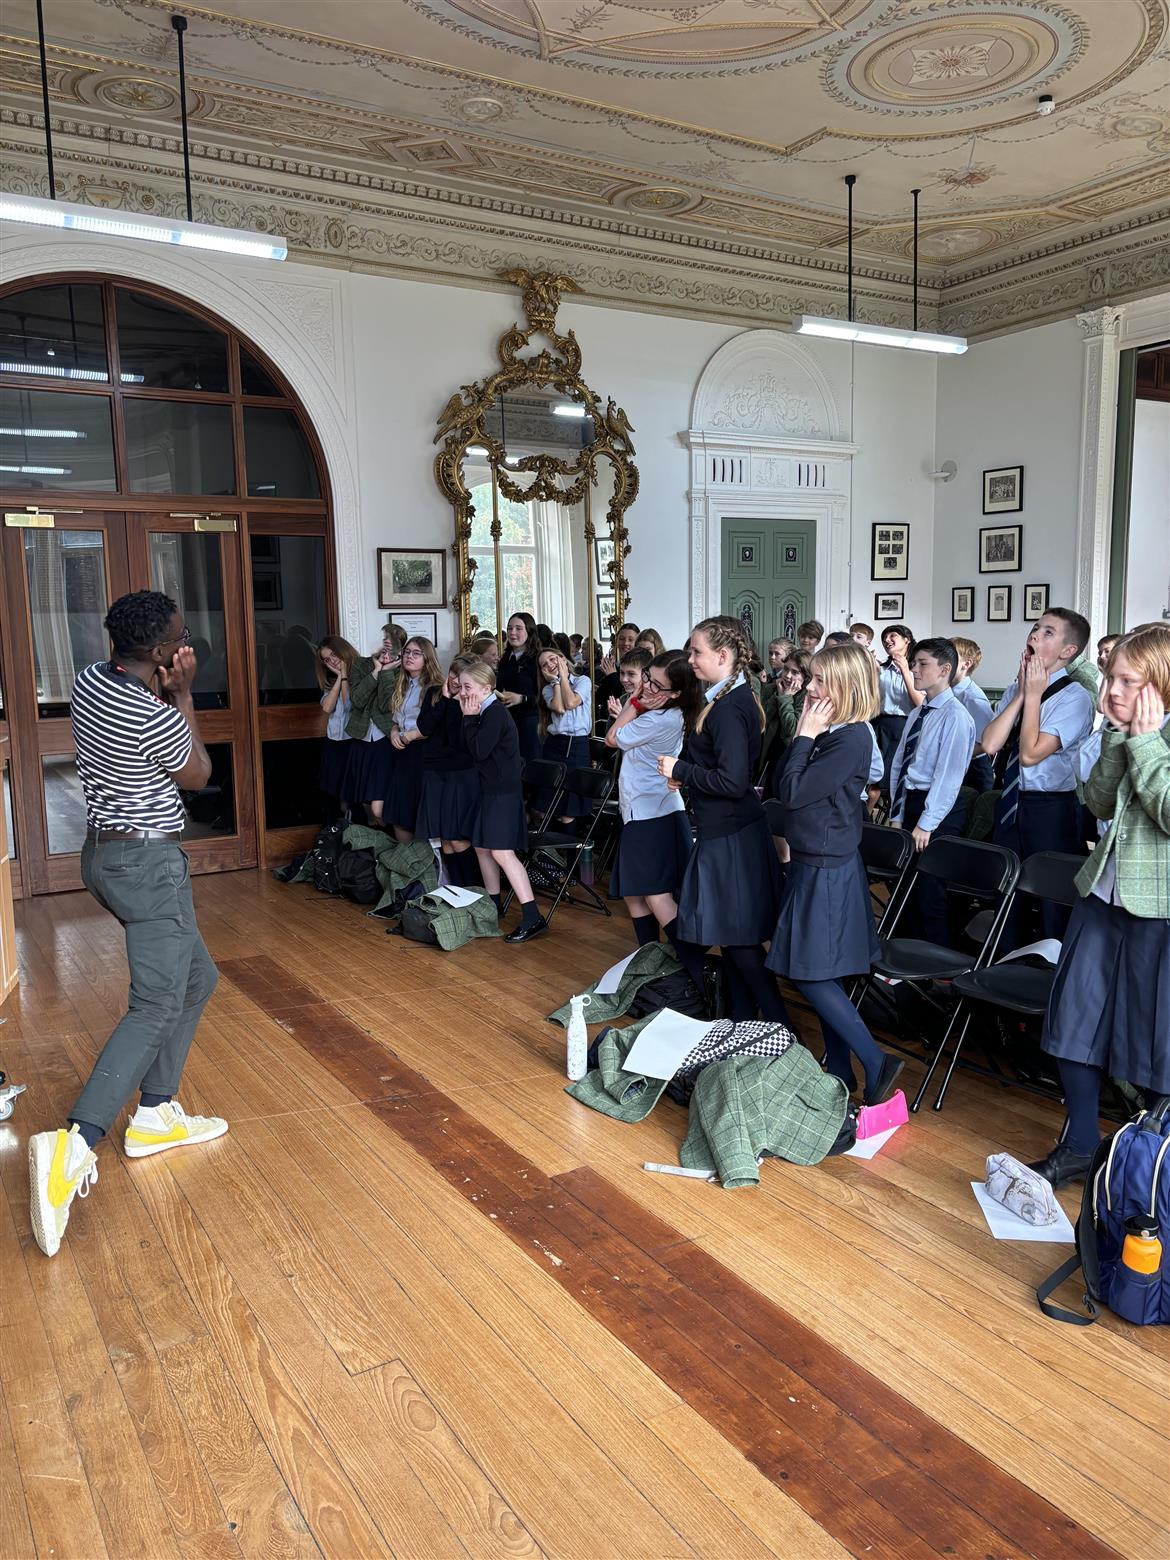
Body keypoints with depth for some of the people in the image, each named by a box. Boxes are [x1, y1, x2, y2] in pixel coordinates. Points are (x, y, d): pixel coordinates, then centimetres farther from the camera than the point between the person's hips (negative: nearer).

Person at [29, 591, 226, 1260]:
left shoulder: (91, 679, 2)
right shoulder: (158, 718, -23)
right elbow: (199, 775, -3)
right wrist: (183, 694, -4)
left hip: (106, 850, 9)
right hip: (149, 863, -9)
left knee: (198, 978, 19)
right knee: (158, 1006, -10)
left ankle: (155, 1116, 23)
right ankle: (73, 1144, -22)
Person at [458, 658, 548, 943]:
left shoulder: (495, 713, -16)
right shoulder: (485, 712, 13)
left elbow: (479, 750, -20)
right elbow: (470, 749, 11)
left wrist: (469, 719, -12)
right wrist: (469, 719, 1)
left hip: (503, 791, -10)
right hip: (489, 789, 10)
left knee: (501, 851, -15)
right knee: (481, 846, 15)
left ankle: (532, 917, -17)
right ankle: (492, 905, 29)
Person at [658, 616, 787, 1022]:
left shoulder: (728, 710, -21)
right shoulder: (737, 699, 10)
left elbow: (732, 781, -25)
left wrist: (680, 769, -15)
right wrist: (686, 772, 11)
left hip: (729, 840, -10)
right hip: (727, 832, 10)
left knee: (736, 936, 0)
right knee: (732, 935, 17)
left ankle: (778, 1024, 9)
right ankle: (743, 1019, 26)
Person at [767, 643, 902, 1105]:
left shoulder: (851, 738, -19)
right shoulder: (827, 732, 8)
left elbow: (793, 792, -20)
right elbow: (782, 789, 8)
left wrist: (805, 736, -13)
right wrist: (803, 734, 2)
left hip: (827, 870, -9)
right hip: (811, 863, 9)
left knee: (811, 974, -5)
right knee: (820, 977, 14)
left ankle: (876, 1064, 4)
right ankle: (840, 1072, 25)